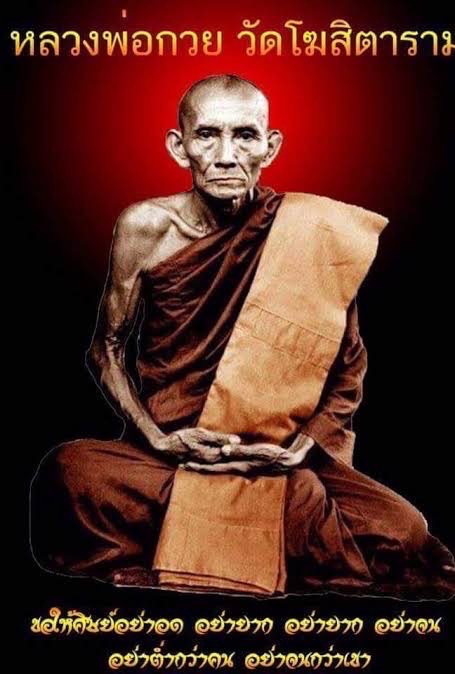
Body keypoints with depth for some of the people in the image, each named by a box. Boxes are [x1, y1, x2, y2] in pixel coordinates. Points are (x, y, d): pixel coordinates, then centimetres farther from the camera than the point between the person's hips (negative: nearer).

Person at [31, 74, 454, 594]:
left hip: (278, 459, 0)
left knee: (401, 531, -23)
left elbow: (347, 366, 2)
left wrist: (299, 447, -15)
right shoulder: (145, 227, -6)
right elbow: (106, 349, 4)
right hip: (168, 451, 1)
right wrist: (158, 439, -12)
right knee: (67, 471, -30)